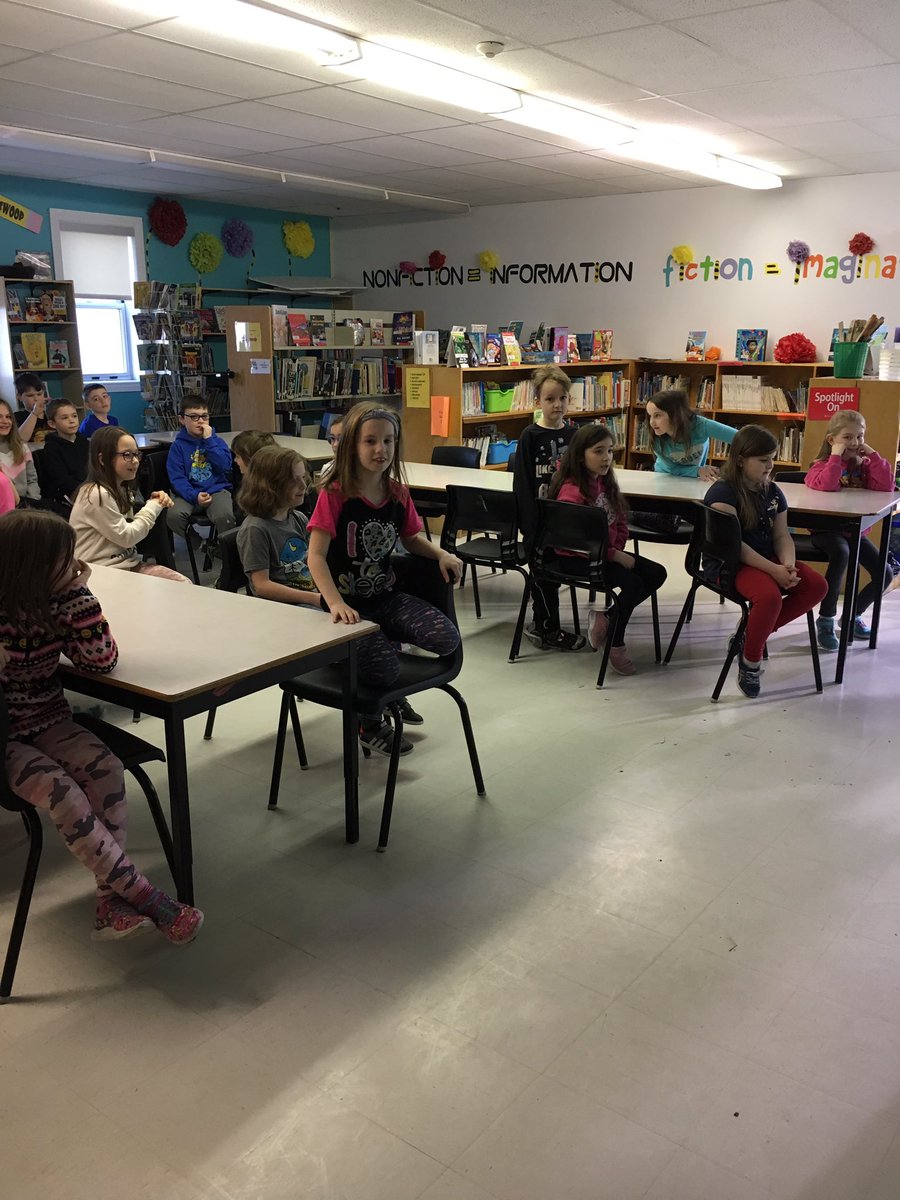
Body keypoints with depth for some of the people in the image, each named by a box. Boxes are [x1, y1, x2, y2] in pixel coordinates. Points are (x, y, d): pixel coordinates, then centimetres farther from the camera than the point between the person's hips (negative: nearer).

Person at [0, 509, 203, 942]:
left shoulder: (55, 605, -2)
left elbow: (101, 660, -9)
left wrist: (78, 592, -14)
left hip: (48, 722, 5)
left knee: (105, 769, -22)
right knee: (59, 789, -28)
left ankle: (112, 899, -22)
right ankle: (145, 897, -21)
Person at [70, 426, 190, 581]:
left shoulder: (121, 489, 12)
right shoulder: (97, 495, -18)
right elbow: (126, 537, -15)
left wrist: (155, 504, -2)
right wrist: (153, 507, -6)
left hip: (129, 563, 8)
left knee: (184, 584, -8)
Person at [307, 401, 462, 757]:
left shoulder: (398, 493, 4)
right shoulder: (335, 494, -13)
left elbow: (411, 539, 20)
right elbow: (316, 556, -18)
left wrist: (441, 554, -1)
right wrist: (336, 603, -32)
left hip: (387, 597, 5)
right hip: (349, 604, -5)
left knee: (448, 640, -17)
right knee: (384, 671, -26)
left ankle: (385, 642, 12)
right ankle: (369, 722, 10)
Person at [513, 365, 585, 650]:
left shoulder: (573, 433, 5)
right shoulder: (530, 437, -10)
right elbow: (522, 483, -12)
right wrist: (530, 523, -16)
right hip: (538, 517, -5)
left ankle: (540, 624, 29)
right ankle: (548, 630, 16)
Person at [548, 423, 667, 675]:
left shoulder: (606, 483, 6)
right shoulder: (572, 491, -21)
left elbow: (620, 521, 15)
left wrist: (618, 550, -3)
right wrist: (616, 556, -20)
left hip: (609, 552, 9)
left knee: (656, 573, -1)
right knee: (632, 583, -24)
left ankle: (606, 615, 9)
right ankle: (616, 644, -4)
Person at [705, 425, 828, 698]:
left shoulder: (773, 493, 11)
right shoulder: (722, 492, -12)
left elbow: (781, 535, 8)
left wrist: (787, 565, -14)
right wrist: (773, 569, -25)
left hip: (767, 559, 8)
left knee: (817, 585, -12)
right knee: (770, 596, -34)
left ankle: (753, 634, -3)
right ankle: (750, 661, -9)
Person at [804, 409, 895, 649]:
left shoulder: (863, 465, 8)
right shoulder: (822, 465, -6)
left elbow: (886, 486, -10)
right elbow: (826, 486, -30)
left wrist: (872, 454, -10)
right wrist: (836, 455, -24)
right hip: (826, 529, -6)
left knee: (885, 573, -5)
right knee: (842, 553, -38)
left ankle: (853, 615, 22)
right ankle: (826, 620, -26)